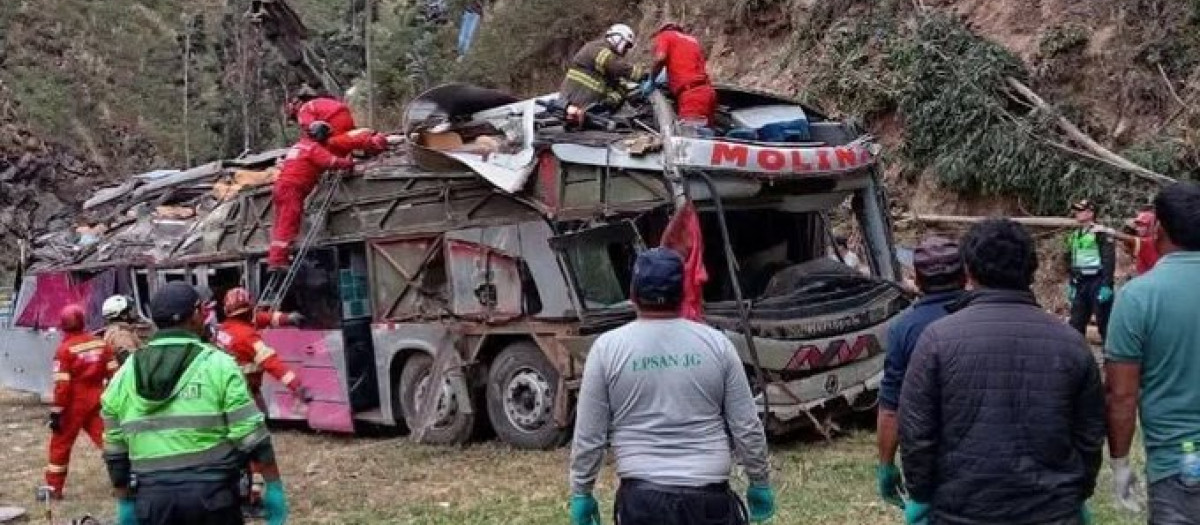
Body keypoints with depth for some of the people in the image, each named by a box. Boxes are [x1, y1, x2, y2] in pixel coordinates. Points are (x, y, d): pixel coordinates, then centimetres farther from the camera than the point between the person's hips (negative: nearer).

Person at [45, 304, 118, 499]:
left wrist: (56, 412, -10)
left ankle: (54, 487, 15)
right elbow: (113, 374, 4)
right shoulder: (101, 344, 2)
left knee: (60, 443, 10)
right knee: (106, 438, 8)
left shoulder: (65, 349, -13)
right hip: (96, 400, 4)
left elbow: (62, 384, -15)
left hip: (74, 403, -4)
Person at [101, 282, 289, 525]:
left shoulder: (125, 373, 8)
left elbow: (115, 450, 12)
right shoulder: (218, 364, -5)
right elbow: (251, 434, -8)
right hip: (212, 491, -3)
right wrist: (274, 486, -1)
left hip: (153, 497, 3)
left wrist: (125, 502, 22)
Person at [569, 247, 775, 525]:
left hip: (642, 499, -1)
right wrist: (760, 483, 15)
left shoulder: (607, 348, -3)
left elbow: (588, 436, -1)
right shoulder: (716, 343, 0)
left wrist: (581, 492, 10)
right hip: (710, 496, 1)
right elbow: (747, 428, 3)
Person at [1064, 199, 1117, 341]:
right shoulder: (1074, 236, 16)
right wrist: (1071, 285, 20)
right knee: (1076, 323, 9)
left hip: (1098, 282, -8)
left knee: (1104, 322, -3)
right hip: (1080, 284, 8)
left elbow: (1109, 260, -15)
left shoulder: (1101, 233, -10)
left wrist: (1106, 285, -21)